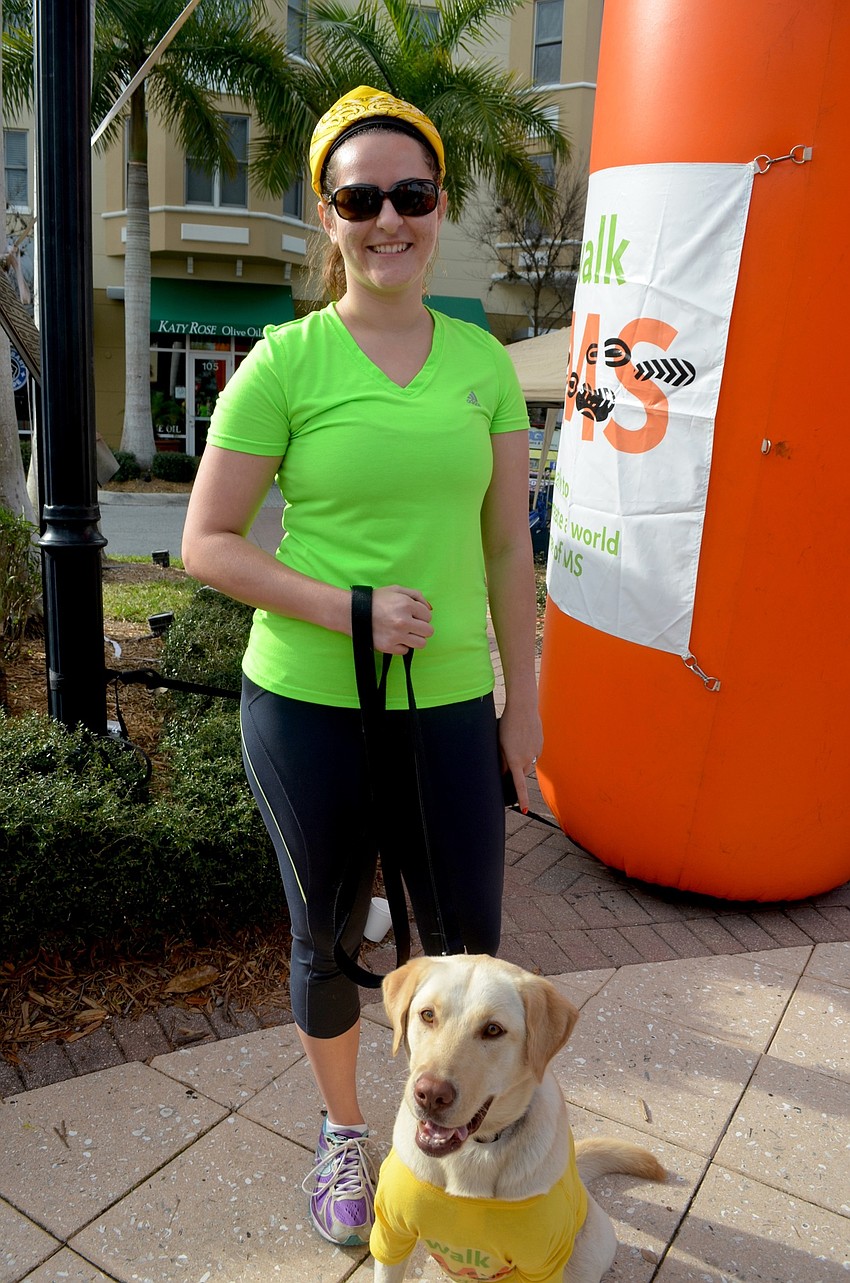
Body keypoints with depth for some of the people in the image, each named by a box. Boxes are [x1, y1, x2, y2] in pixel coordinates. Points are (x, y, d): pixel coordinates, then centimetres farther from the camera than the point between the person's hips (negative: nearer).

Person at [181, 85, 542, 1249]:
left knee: (467, 940, 15)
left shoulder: (485, 363, 3)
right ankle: (343, 1131, 46)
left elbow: (508, 548, 6)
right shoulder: (284, 363, -8)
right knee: (326, 936, 17)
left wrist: (523, 701, 7)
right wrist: (350, 610, -18)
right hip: (307, 705, -2)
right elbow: (206, 543, -7)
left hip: (448, 705, 3)